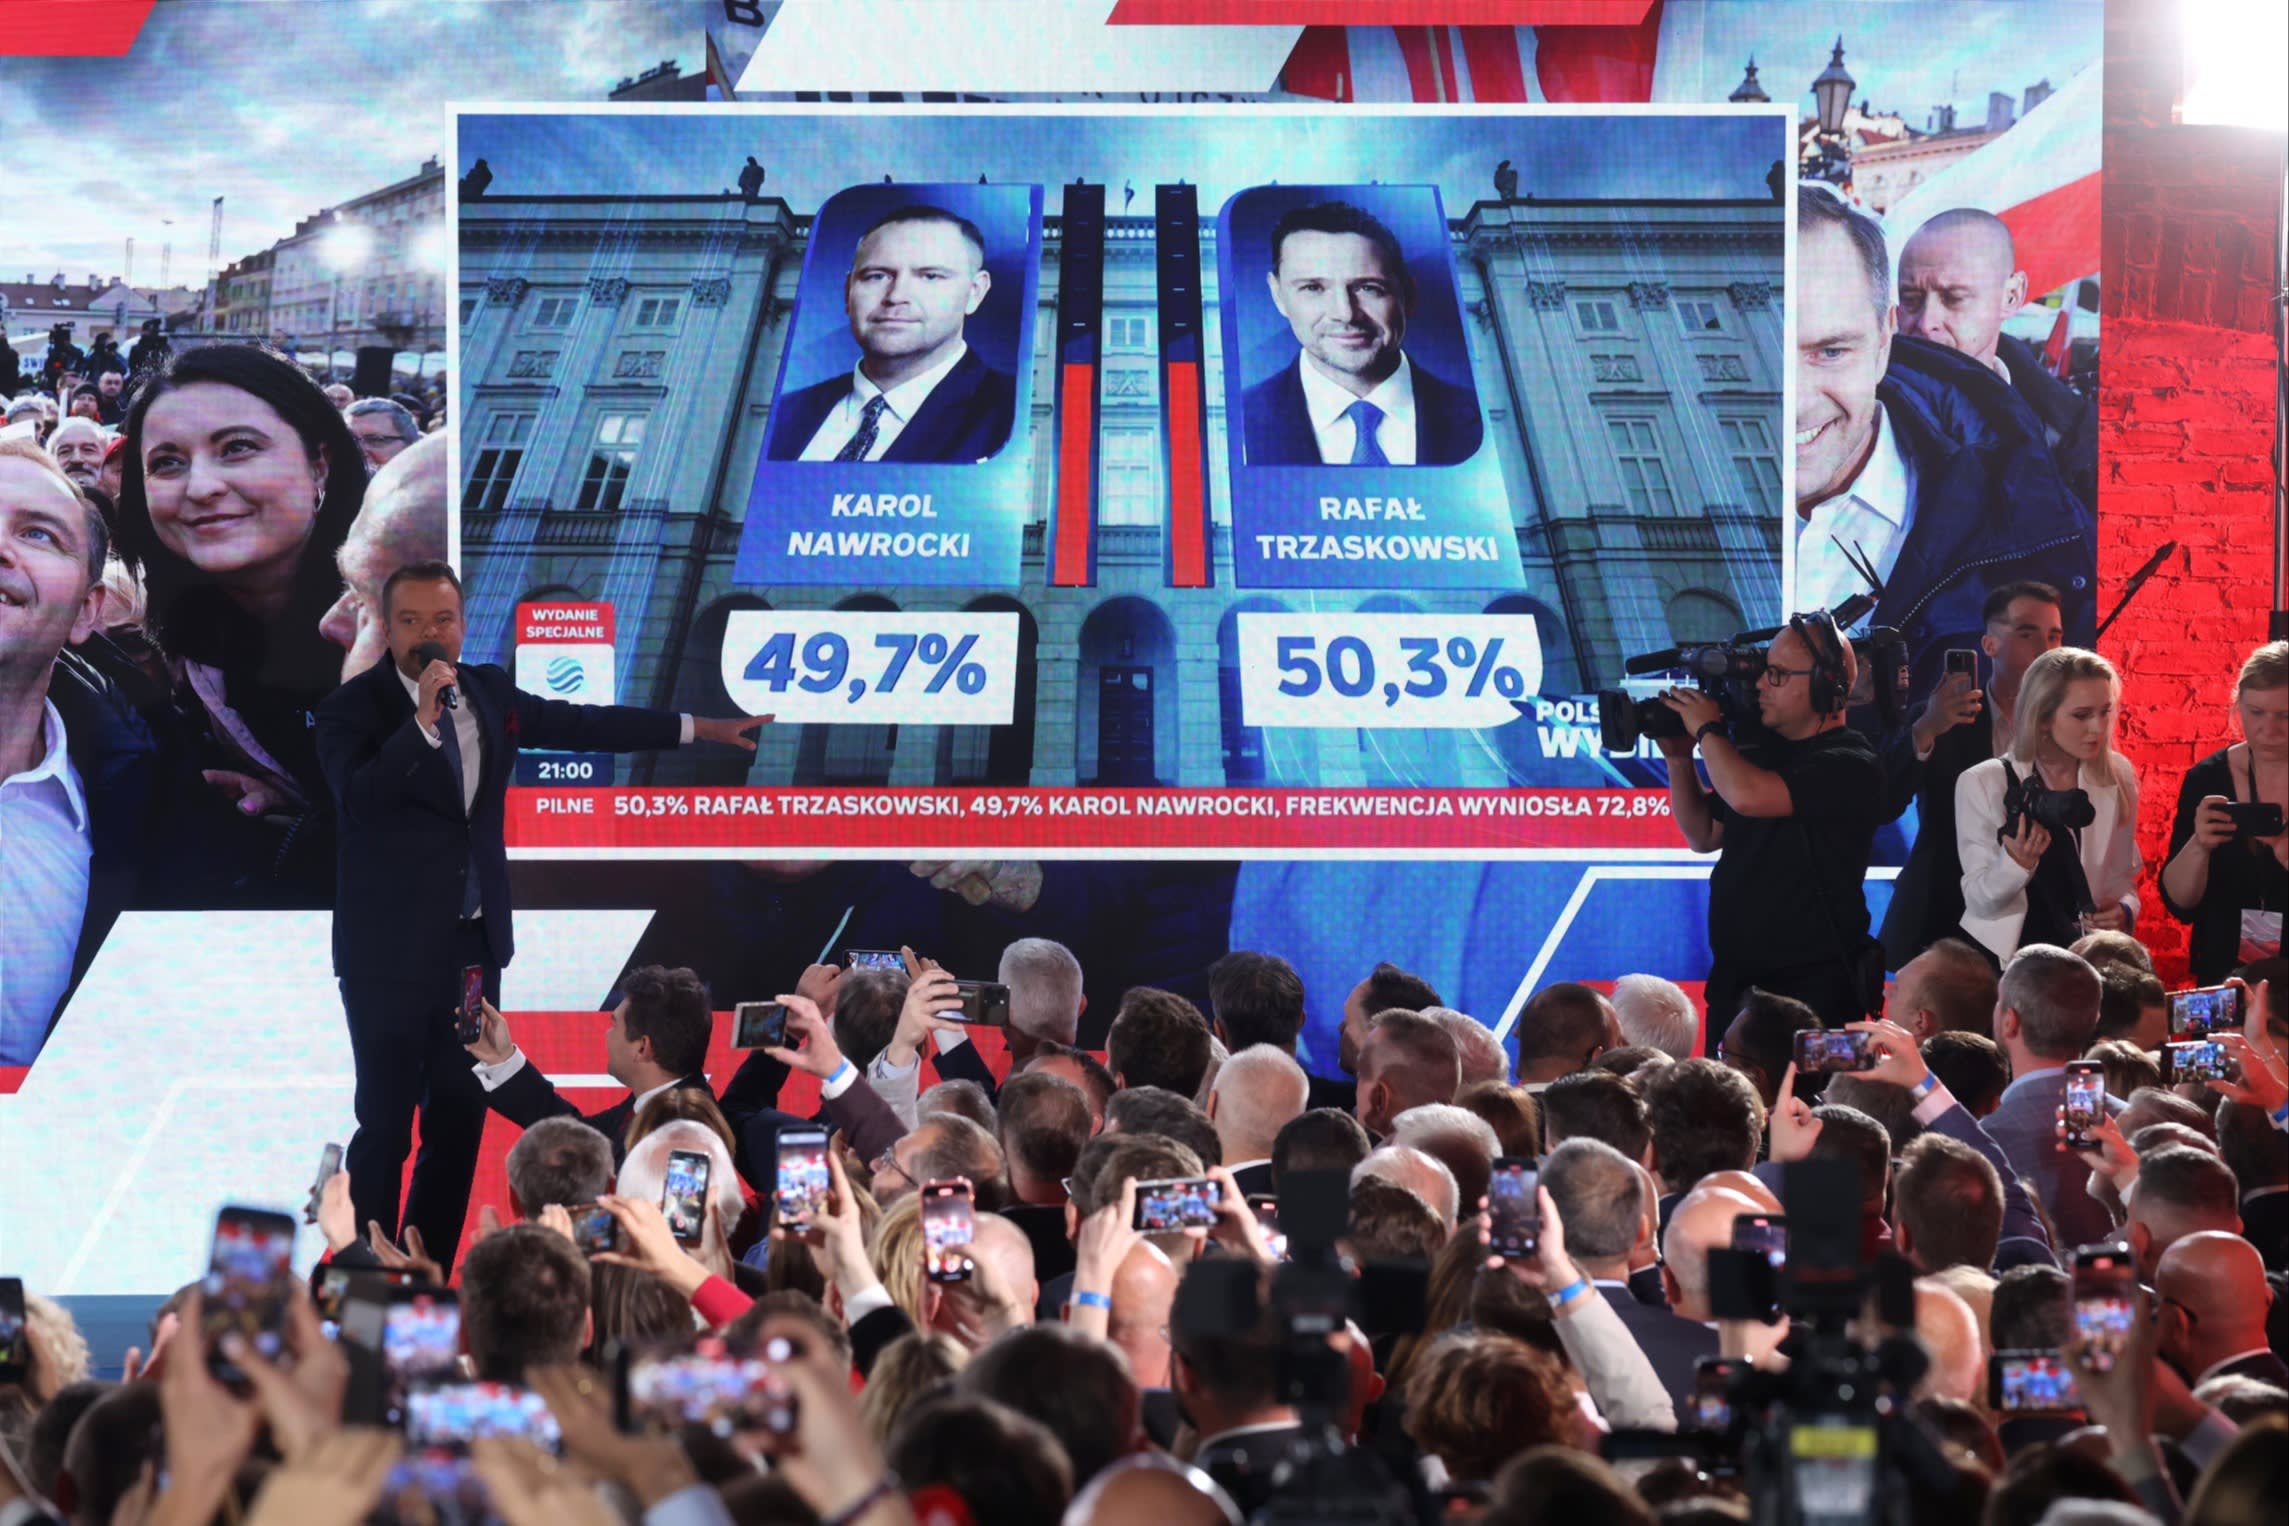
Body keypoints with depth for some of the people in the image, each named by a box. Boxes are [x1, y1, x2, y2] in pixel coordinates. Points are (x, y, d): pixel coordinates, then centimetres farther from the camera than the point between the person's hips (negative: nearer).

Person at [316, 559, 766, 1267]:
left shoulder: (488, 692, 7)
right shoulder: (353, 707, -11)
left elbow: (581, 725, 18)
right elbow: (357, 799, -27)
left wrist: (701, 728, 21)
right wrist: (422, 721, -34)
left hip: (472, 944, 6)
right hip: (390, 951, -6)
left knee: (460, 1119, 10)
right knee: (386, 1124, -5)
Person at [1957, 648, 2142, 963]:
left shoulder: (2119, 777, 6)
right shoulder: (1983, 785, -5)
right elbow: (1980, 901, -7)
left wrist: (2125, 910, -3)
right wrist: (2016, 861, -25)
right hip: (2005, 961, -3)